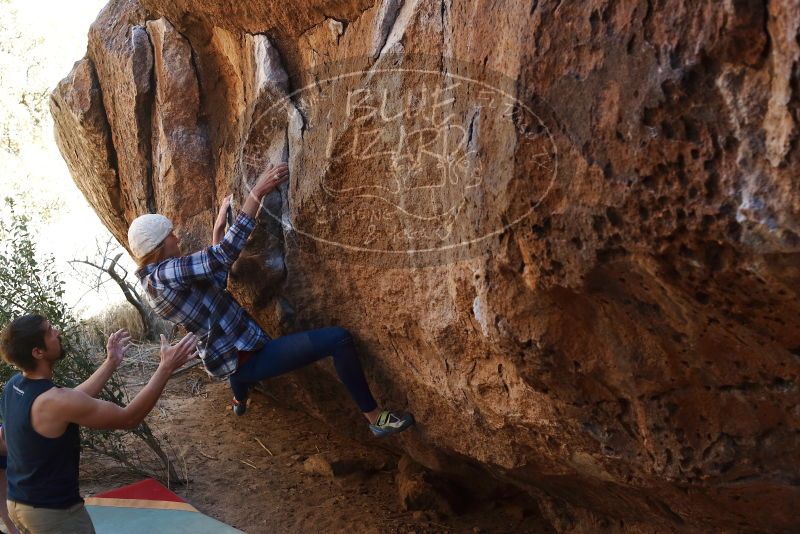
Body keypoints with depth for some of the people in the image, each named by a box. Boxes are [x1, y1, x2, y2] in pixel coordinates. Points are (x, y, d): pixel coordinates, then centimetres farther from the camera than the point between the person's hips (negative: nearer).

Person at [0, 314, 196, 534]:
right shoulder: (53, 401, -30)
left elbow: (75, 402, 9)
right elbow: (129, 418, -23)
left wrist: (111, 363, 12)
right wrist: (166, 367, -22)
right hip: (54, 511, -8)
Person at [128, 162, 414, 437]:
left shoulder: (153, 280, 7)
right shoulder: (165, 274, -23)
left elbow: (215, 279, 17)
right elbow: (225, 253, -29)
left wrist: (218, 228, 17)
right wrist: (258, 192, -28)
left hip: (222, 356, 11)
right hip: (245, 360, -10)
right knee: (337, 338, -20)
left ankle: (240, 402, 61)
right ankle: (375, 418, -9)